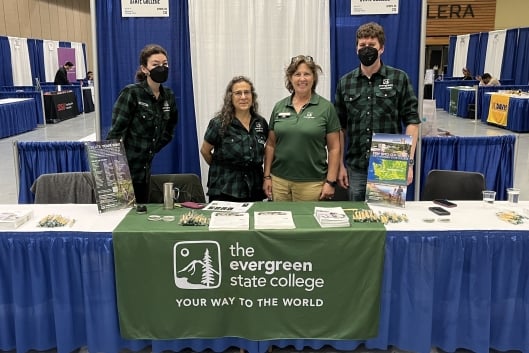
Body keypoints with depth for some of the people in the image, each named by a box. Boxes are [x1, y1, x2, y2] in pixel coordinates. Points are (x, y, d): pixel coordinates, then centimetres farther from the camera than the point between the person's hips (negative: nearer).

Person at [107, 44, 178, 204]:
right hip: (123, 168, -6)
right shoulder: (131, 93, -14)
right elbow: (115, 133, -16)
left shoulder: (168, 95, 5)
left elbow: (169, 131, 20)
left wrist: (153, 149, 11)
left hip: (144, 170, 6)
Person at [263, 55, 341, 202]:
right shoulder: (279, 107, 7)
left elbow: (334, 148, -2)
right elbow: (271, 145, 10)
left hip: (312, 183, -3)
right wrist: (267, 176, 5)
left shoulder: (326, 107, -2)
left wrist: (330, 182, -6)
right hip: (279, 180, 3)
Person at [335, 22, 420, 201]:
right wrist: (340, 165, 4)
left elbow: (412, 121, -1)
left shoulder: (399, 79, 1)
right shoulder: (345, 82, 7)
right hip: (356, 168, 2)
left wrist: (408, 162, -9)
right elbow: (340, 127, 8)